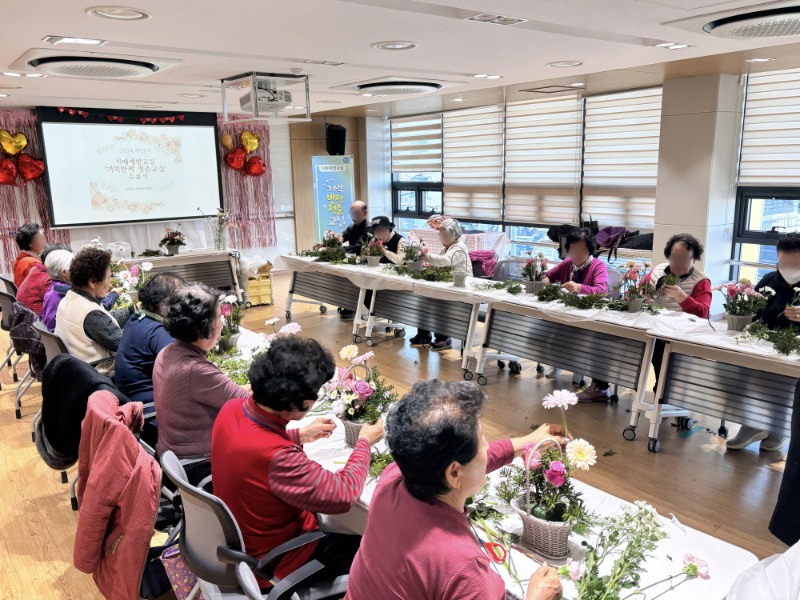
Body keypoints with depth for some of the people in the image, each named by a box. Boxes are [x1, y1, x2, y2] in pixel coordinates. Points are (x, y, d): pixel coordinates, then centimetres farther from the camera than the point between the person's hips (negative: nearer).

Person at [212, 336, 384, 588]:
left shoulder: (233, 409, -16)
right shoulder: (278, 457, -41)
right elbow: (343, 495, -28)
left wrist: (299, 435, 3)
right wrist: (364, 443, -13)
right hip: (272, 560, -7)